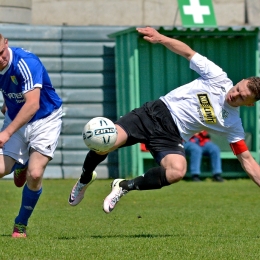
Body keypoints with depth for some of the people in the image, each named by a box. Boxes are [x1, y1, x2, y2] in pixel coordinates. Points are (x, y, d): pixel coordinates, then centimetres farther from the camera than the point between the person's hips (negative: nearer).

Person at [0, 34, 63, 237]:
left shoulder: (26, 63, -30)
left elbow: (32, 104, -38)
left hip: (45, 121, -6)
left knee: (35, 174, -20)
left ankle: (21, 224, 3)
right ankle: (20, 165, 27)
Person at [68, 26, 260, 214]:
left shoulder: (233, 124, -1)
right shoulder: (218, 78, -3)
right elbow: (188, 53, 3)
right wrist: (160, 38, -9)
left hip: (172, 137, 0)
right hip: (158, 112, 0)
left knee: (177, 172, -35)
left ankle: (124, 186, -8)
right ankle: (85, 180, 16)